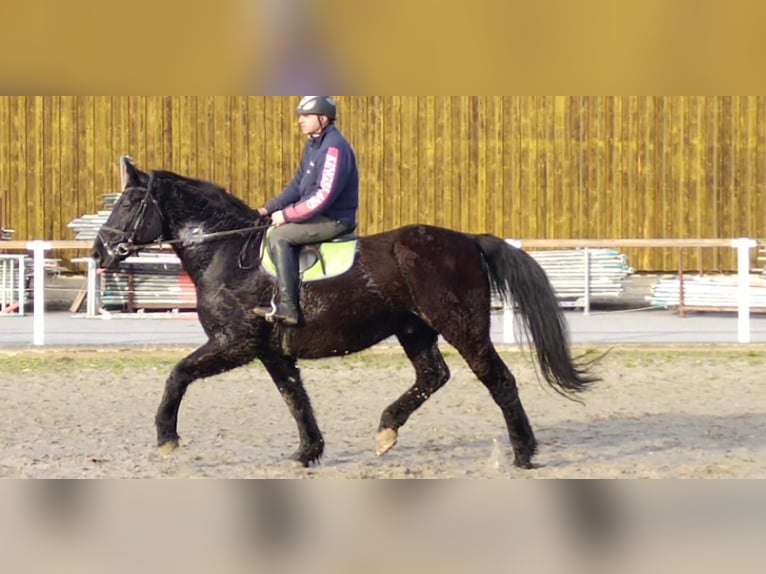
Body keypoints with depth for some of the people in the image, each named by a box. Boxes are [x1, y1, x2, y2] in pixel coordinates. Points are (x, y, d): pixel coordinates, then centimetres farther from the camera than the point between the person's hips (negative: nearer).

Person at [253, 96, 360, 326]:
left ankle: (287, 307, -23)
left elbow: (325, 195, -25)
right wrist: (269, 209, 7)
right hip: (319, 214, 10)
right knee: (275, 232, 9)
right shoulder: (314, 145, 13)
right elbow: (298, 185, 18)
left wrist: (287, 215, -21)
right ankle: (278, 297, 4)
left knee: (279, 237, -20)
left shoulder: (334, 148, -20)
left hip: (335, 219, -10)